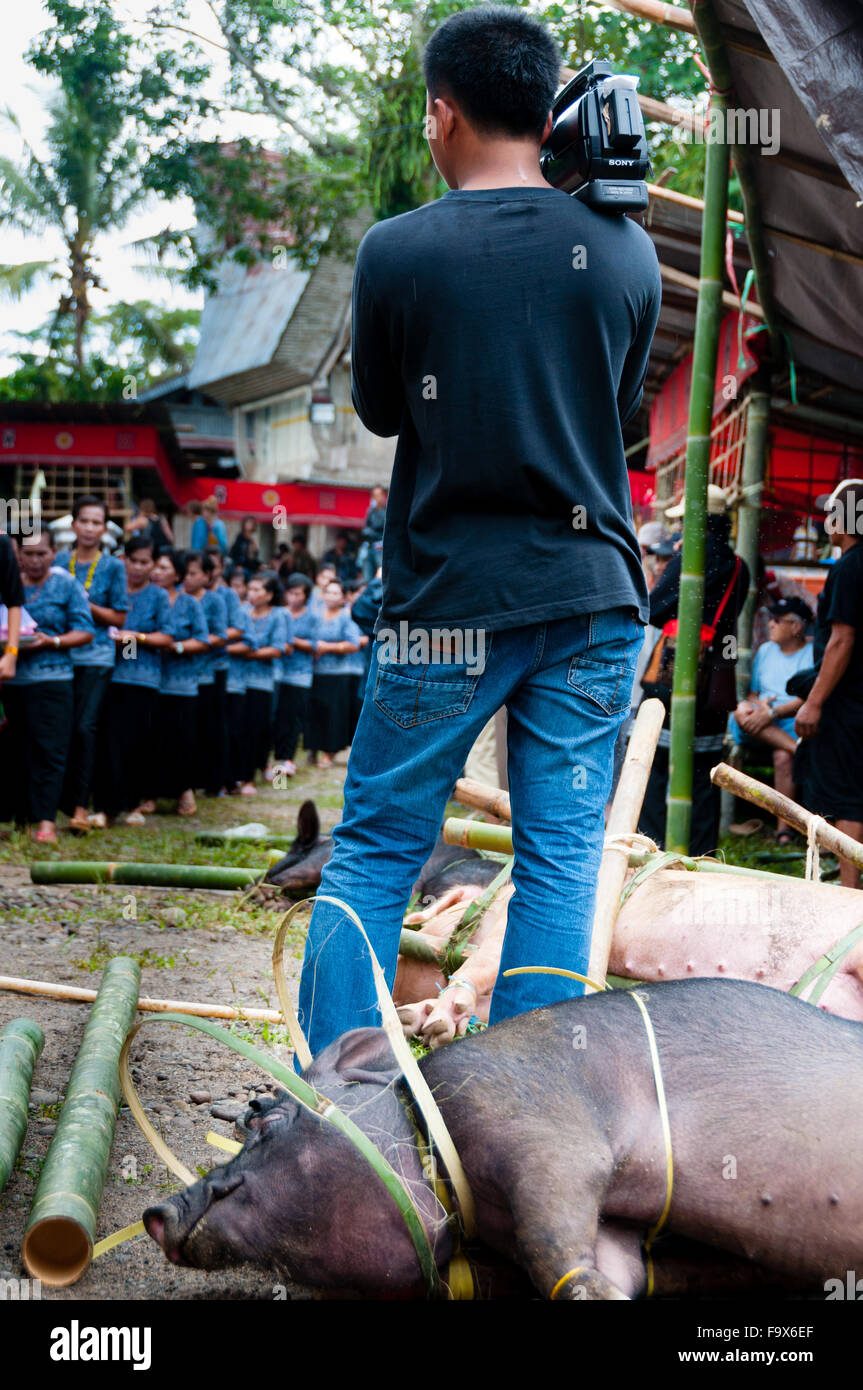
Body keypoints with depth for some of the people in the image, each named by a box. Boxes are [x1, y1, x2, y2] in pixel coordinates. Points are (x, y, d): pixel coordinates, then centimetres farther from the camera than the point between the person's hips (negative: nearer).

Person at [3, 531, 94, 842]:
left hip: (51, 679, -4)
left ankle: (46, 822, -14)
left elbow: (85, 632, 0)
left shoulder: (67, 585, 4)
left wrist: (51, 641, -15)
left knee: (48, 751, -10)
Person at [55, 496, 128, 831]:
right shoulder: (59, 561, 9)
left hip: (96, 656, -2)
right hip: (60, 654, 2)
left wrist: (87, 605, -10)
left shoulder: (113, 566, 4)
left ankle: (81, 806, -11)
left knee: (85, 727, -13)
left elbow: (119, 618, 3)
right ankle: (67, 801, 13)